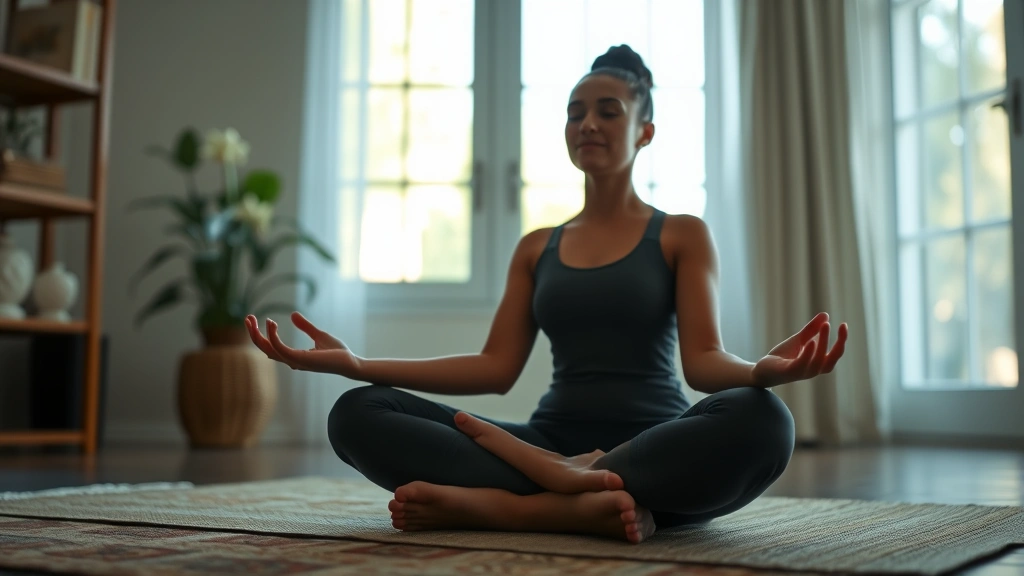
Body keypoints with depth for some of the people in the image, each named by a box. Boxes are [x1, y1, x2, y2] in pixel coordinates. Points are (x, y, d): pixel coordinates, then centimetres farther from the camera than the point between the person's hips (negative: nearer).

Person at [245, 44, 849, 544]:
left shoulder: (683, 235, 8)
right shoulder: (537, 248, 17)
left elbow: (703, 360, -4)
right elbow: (496, 367, 8)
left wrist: (760, 371, -30)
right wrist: (356, 363, -2)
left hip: (655, 451, -2)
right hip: (552, 440, 2)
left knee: (761, 420, -37)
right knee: (357, 413, -18)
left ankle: (495, 504, -33)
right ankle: (575, 495, -32)